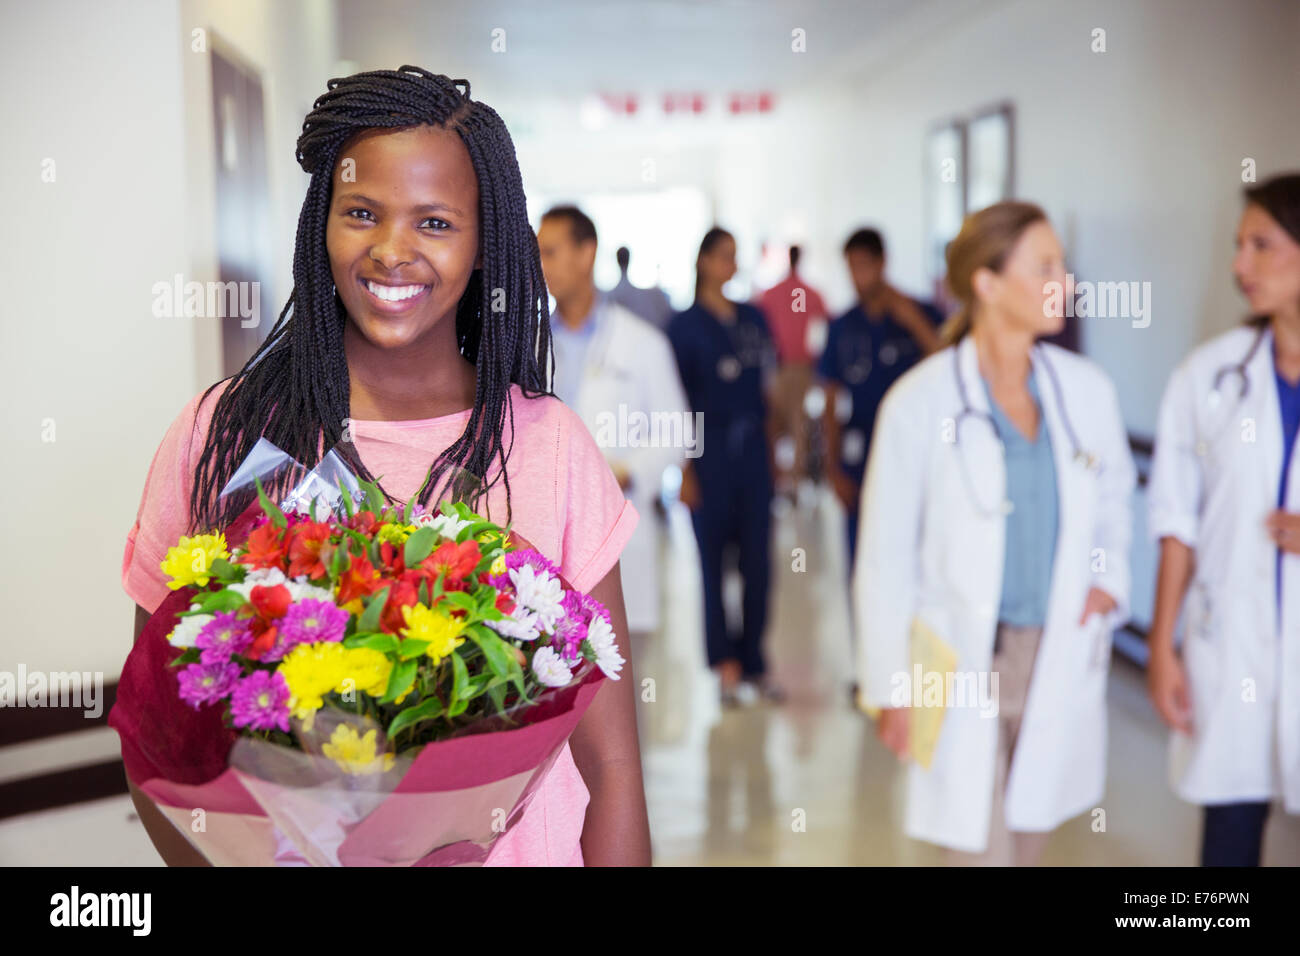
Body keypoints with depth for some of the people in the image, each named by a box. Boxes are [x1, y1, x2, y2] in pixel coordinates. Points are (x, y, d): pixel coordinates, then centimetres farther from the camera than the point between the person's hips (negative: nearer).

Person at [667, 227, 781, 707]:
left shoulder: (753, 318, 11)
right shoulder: (685, 324, -2)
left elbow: (764, 389, 15)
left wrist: (771, 450, 11)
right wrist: (684, 469, -10)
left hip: (752, 448, 4)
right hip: (708, 448, -4)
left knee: (758, 557, 5)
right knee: (711, 555, 2)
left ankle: (752, 661, 14)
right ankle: (725, 662, 12)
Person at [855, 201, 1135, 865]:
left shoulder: (1086, 390, 1)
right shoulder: (919, 403, -11)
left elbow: (1113, 502, 20)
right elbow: (885, 559, -5)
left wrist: (1108, 581, 2)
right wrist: (891, 689, -4)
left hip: (1061, 660, 4)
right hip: (963, 666, -4)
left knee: (1027, 842, 16)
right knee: (979, 850, -1)